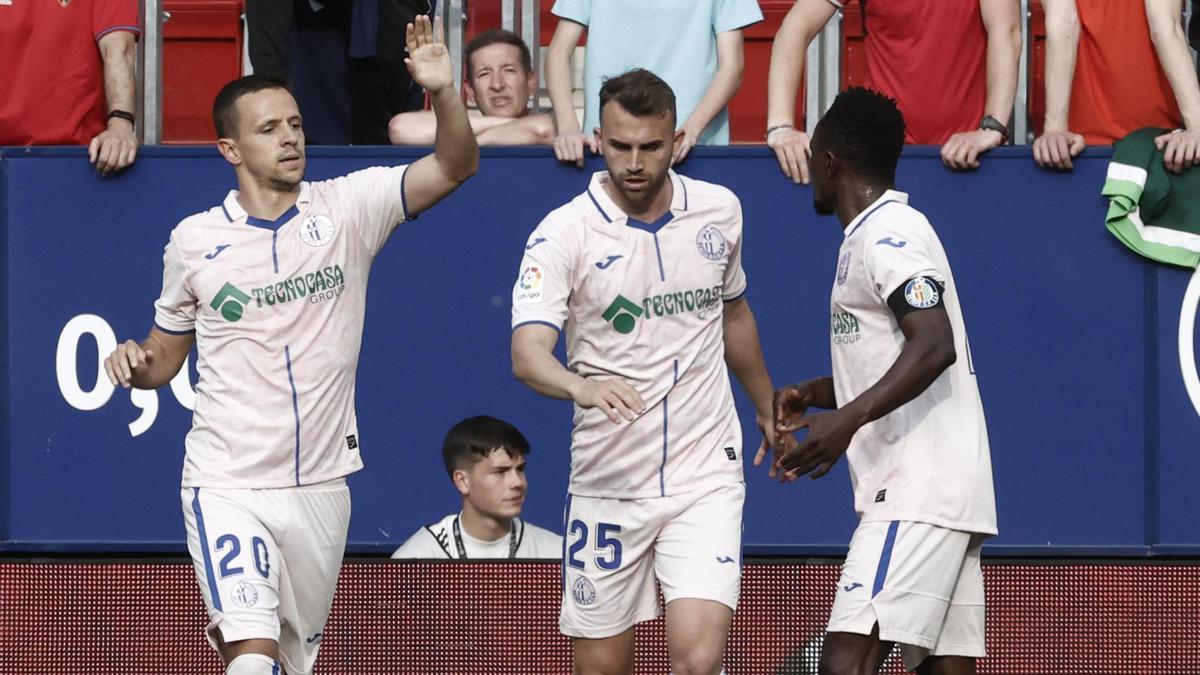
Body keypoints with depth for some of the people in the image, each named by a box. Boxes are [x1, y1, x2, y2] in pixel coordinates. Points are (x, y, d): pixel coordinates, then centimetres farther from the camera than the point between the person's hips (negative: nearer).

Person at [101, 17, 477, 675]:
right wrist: (136, 364, -10)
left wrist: (442, 92, -28)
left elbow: (455, 165, -9)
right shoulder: (194, 239, 1)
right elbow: (166, 352, 13)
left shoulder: (347, 207, 0)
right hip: (228, 488, -2)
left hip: (320, 487, 2)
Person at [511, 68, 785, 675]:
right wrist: (583, 386, -44)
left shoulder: (719, 211, 2)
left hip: (704, 476, 1)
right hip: (606, 482, -1)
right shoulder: (564, 233, -10)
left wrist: (766, 407, 32)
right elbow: (527, 353, -23)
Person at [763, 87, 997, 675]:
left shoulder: (888, 234, -10)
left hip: (920, 493, -10)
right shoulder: (874, 235, 22)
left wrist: (848, 419, -32)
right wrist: (815, 395, 17)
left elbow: (934, 346, -24)